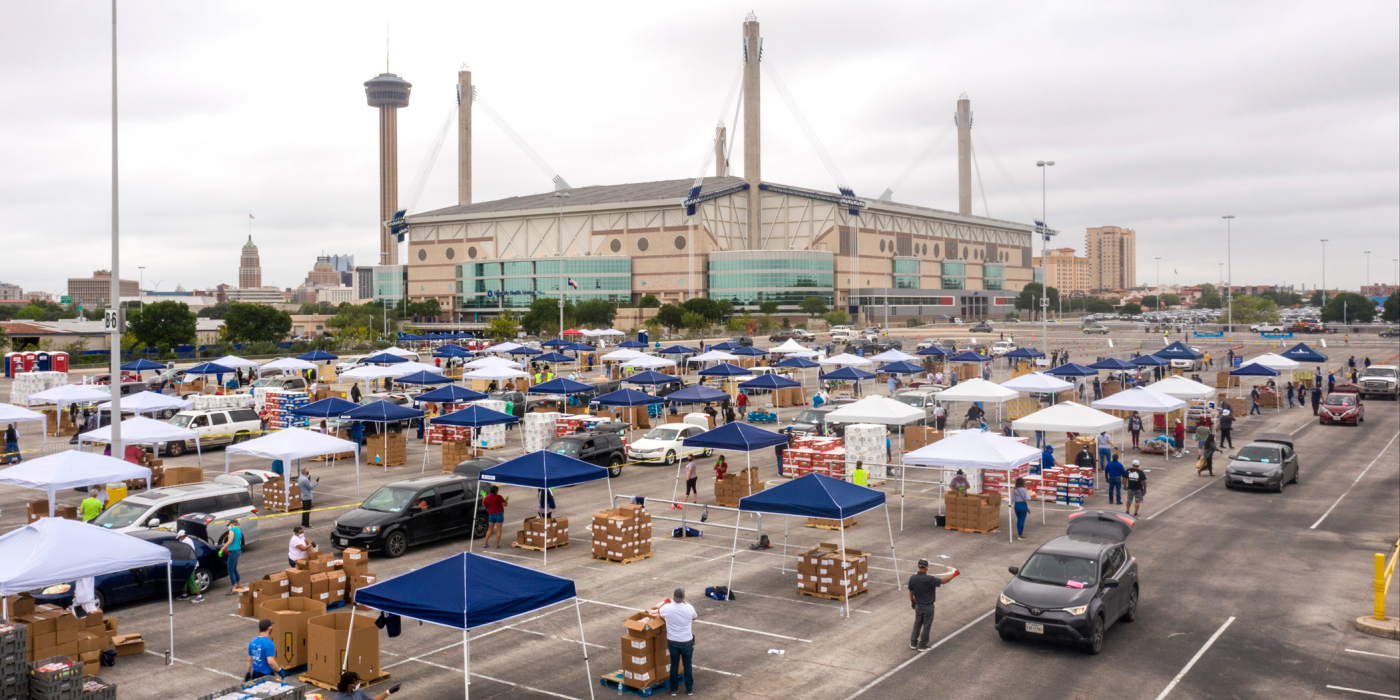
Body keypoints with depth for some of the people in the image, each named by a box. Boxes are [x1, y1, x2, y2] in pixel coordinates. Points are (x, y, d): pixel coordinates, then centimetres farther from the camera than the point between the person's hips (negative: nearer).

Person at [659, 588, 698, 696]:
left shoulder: (666, 608, -16)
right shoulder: (689, 608, -17)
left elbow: (662, 617, 9)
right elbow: (694, 618, 7)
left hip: (672, 641, 0)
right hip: (686, 641, 0)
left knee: (674, 664, 15)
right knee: (687, 664, 15)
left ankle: (674, 689, 25)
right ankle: (689, 689, 23)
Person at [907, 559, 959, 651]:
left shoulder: (912, 578, -9)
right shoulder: (929, 579, -26)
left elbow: (910, 591, 4)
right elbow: (943, 581, -18)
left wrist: (912, 600, 22)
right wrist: (953, 575, -5)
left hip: (918, 605, 5)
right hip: (928, 606, -5)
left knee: (917, 624, 20)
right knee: (927, 626, 10)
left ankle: (913, 643, 26)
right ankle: (922, 646, 18)